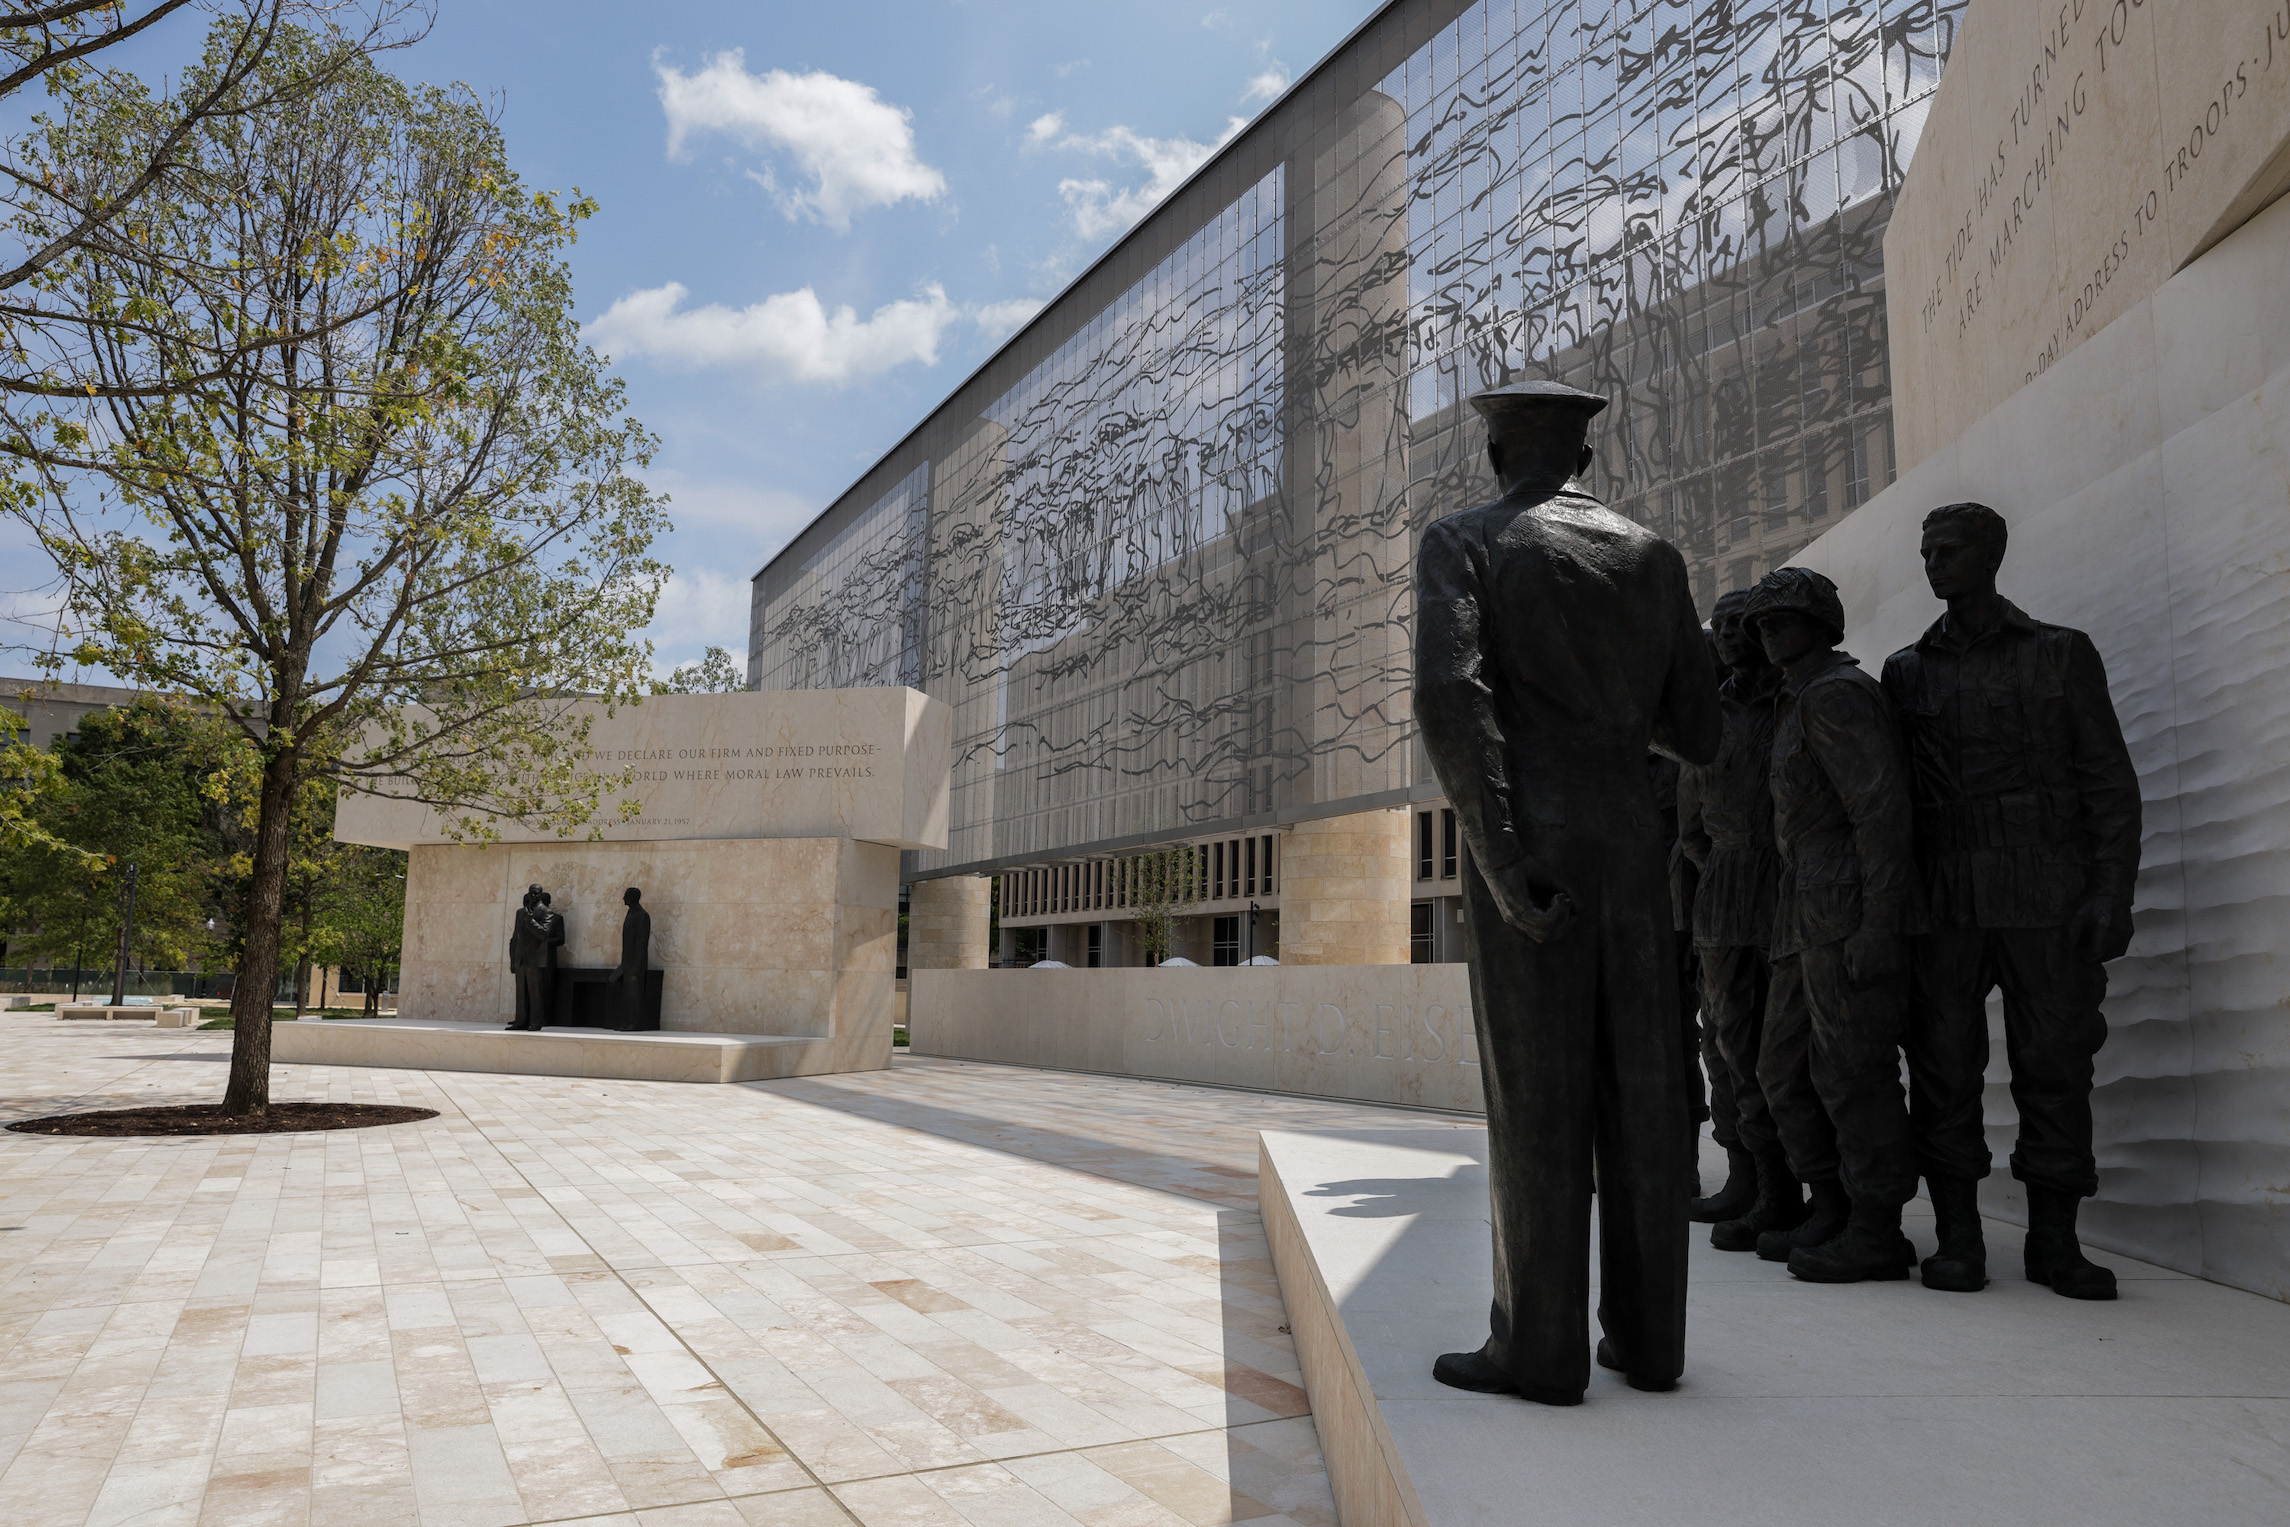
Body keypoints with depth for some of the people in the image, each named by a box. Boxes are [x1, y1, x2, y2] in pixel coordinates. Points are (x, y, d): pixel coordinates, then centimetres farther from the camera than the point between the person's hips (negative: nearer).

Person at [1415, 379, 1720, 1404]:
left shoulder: (1461, 544, 0)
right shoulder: (1653, 558, 14)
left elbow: (1448, 697, -20)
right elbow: (1697, 736, 14)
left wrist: (1501, 867, -19)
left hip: (1527, 850, -4)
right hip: (1633, 849, 5)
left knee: (1534, 1102, -1)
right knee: (1639, 1097, 9)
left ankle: (1541, 1348, 6)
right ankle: (1646, 1336, 16)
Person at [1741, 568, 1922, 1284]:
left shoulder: (1836, 693, -8)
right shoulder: (1798, 704, 23)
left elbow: (1882, 809, -16)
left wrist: (1877, 927, -22)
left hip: (1850, 908, -10)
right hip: (1807, 919, 10)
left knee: (1850, 1072, -5)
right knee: (1786, 1070, 12)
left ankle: (1877, 1233, 3)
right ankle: (1833, 1211, 20)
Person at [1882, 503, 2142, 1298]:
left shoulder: (2062, 655, 7)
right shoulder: (1905, 670, 13)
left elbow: (2111, 781, 3)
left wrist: (2113, 892, -7)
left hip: (2047, 896, -2)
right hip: (1943, 897, 2)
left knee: (2055, 1061, 0)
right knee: (1944, 1062, 0)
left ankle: (2054, 1240, 10)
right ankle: (1958, 1235, 8)